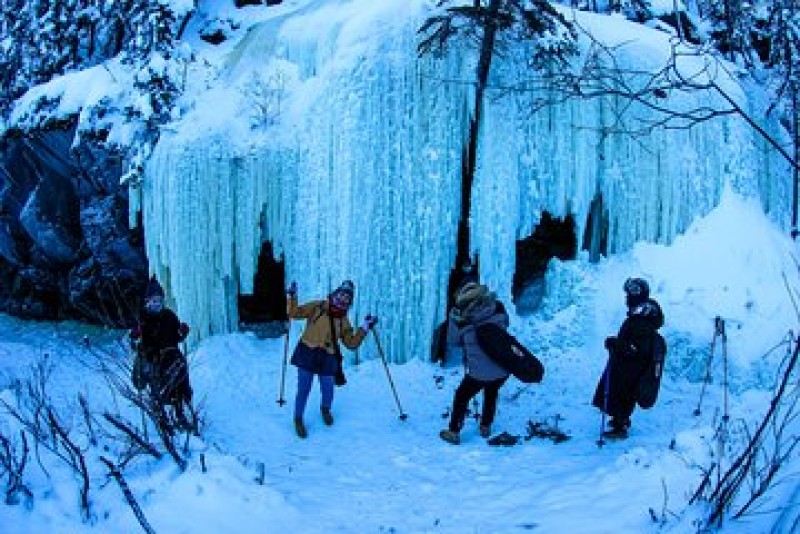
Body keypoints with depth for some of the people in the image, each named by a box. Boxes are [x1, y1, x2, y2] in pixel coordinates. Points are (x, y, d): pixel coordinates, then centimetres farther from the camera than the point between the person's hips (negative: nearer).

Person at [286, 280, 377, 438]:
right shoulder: (317, 307, -1)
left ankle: (325, 409, 46)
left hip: (328, 360, 3)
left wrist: (365, 328, -3)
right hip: (307, 355, -3)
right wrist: (292, 296, -15)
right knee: (303, 390, 1)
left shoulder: (343, 321, 7)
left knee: (328, 392, 10)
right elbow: (294, 312, -2)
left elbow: (352, 343, 5)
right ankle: (298, 419, 25)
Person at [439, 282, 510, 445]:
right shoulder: (497, 307, -6)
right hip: (503, 370, 3)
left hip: (479, 373, -3)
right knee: (491, 392, 33)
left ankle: (454, 432, 31)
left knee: (461, 396, 22)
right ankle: (486, 427, 44)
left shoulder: (459, 317, -13)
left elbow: (453, 341, 2)